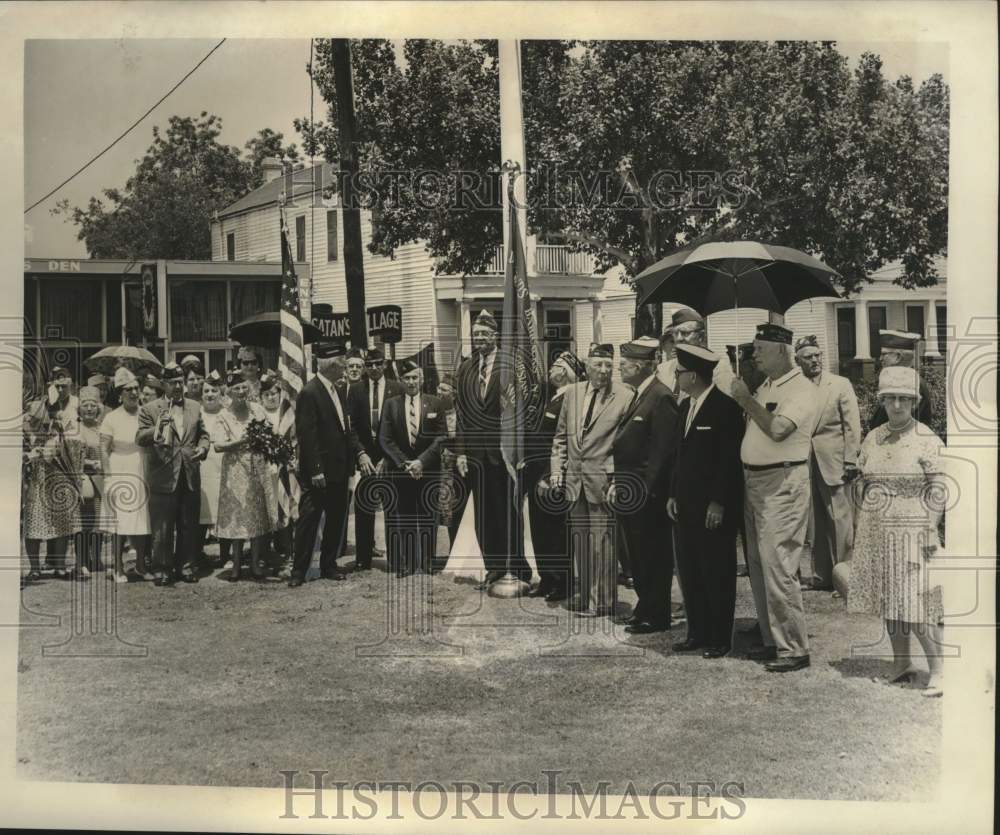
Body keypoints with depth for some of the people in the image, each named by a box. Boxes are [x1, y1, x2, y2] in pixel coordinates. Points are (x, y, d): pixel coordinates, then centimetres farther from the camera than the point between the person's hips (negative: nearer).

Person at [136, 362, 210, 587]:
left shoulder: (195, 408, 14)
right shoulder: (150, 409, 1)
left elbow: (203, 434, 19)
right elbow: (140, 438, -5)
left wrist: (202, 448, -3)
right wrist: (158, 427, -22)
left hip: (190, 477, 4)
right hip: (164, 477, -4)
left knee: (189, 526, 8)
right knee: (162, 528, 1)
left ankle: (182, 565, 20)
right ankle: (163, 568, 11)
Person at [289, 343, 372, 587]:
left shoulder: (338, 392, 13)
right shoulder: (309, 393, -14)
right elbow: (307, 435, -18)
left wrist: (360, 452, 2)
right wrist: (315, 471, -20)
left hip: (339, 469, 8)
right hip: (318, 473, -8)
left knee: (337, 519, 13)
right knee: (308, 520, -1)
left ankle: (329, 566, 24)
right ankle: (299, 571, 6)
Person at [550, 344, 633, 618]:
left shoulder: (625, 396, -6)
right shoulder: (572, 393, 10)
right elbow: (561, 435, 16)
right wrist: (557, 468, 7)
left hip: (603, 479, -5)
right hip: (574, 478, 5)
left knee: (601, 539, -3)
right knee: (579, 538, 10)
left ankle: (601, 600, 7)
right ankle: (584, 594, 21)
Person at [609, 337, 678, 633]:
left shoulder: (661, 398, -15)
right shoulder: (638, 395, 15)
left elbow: (662, 449, -20)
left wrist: (646, 488, -21)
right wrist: (617, 482, 13)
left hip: (647, 493, -10)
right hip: (630, 490, 10)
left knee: (654, 556, 1)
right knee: (637, 555, 17)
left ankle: (655, 616, 10)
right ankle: (645, 608, 29)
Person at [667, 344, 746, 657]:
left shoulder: (725, 407, -13)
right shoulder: (685, 406, 12)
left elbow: (729, 459, -16)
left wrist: (718, 503, -18)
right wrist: (673, 494, 12)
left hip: (714, 506, -8)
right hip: (686, 503, 8)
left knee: (717, 573, 2)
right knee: (689, 571, 11)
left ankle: (719, 638, 11)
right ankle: (697, 632, 21)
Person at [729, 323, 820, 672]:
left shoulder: (803, 390, -10)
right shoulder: (764, 387, 15)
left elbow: (777, 429, -24)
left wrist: (746, 399, -17)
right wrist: (739, 398, 6)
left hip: (782, 483, -9)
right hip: (753, 482, 9)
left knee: (778, 568, -9)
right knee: (758, 567, 13)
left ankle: (794, 649, -1)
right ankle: (773, 640, 23)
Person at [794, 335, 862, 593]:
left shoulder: (841, 385, 2)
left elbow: (852, 426, -1)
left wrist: (850, 462, -8)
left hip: (833, 464, -3)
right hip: (805, 464, 3)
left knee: (840, 520, -4)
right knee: (816, 523, 8)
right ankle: (822, 576, 16)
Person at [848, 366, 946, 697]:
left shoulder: (928, 441, -6)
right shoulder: (872, 439, 9)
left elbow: (938, 490, -7)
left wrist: (930, 530, -13)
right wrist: (859, 526, 10)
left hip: (911, 531, -5)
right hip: (876, 531, 6)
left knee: (917, 602, -8)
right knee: (889, 599, 11)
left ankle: (938, 670, -1)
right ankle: (901, 662, 23)